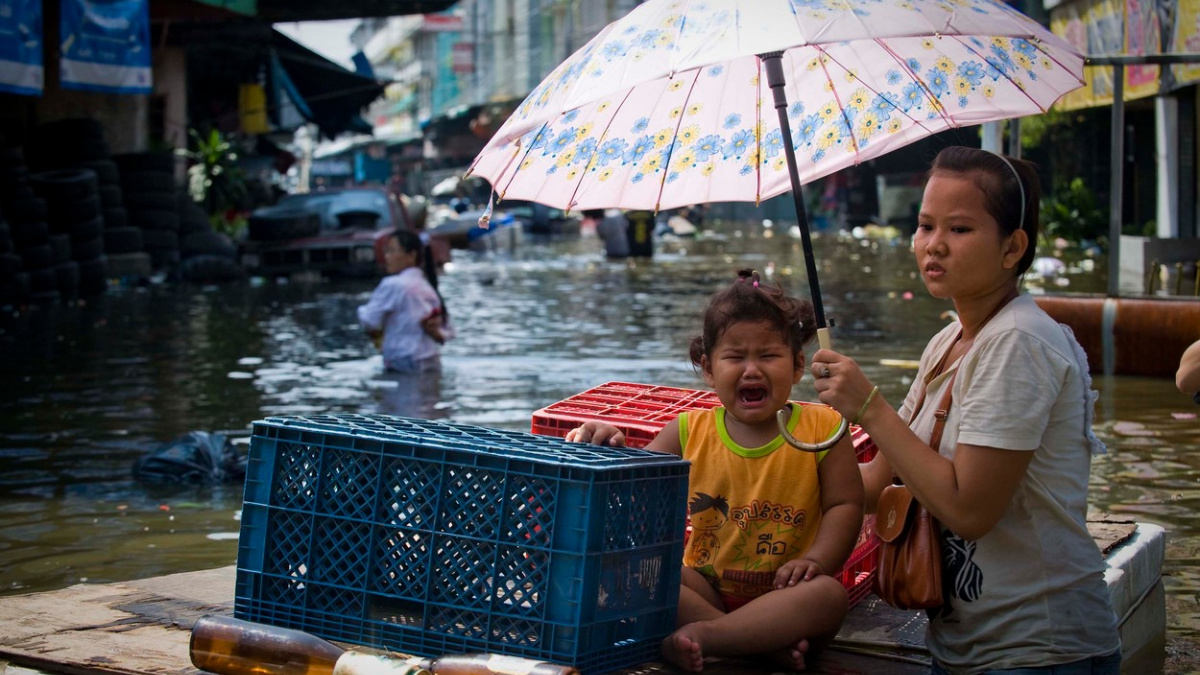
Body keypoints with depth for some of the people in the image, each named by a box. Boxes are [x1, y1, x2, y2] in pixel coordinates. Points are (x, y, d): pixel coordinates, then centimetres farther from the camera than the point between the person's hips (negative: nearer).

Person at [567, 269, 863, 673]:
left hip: (783, 593, -2)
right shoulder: (690, 432, 3)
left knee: (829, 595, -34)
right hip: (706, 586, 2)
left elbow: (844, 505, -3)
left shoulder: (822, 430, -3)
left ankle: (702, 635, -34)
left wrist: (815, 560, -20)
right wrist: (612, 450, -19)